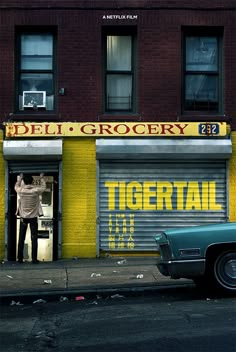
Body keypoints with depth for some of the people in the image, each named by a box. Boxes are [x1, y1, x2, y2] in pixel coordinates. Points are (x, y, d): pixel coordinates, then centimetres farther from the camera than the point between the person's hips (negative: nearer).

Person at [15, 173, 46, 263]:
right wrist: (41, 178, 23)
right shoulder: (36, 190, -14)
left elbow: (16, 186, 14)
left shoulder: (20, 191, -10)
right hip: (33, 217, -2)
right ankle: (34, 259, 0)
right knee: (34, 238, 2)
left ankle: (20, 258, 11)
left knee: (21, 238, 8)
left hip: (23, 217, 2)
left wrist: (20, 178, 27)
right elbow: (43, 187, 7)